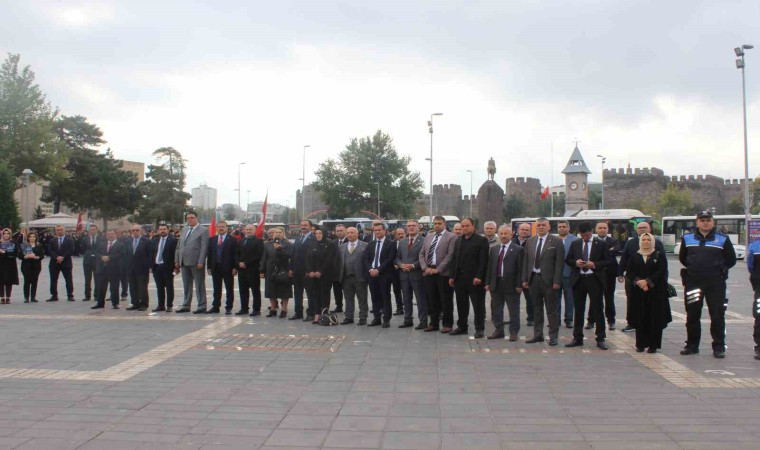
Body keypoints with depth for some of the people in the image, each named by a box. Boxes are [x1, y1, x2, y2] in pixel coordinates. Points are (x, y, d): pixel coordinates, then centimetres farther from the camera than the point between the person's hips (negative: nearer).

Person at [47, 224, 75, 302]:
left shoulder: (69, 240, 4)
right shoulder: (52, 240, 11)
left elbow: (71, 251, -5)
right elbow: (50, 251, 0)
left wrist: (63, 257, -14)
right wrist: (57, 257, -16)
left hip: (66, 263, -2)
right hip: (54, 263, 3)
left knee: (69, 280, -2)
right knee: (53, 280, 4)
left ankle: (70, 296, 2)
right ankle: (54, 296, 11)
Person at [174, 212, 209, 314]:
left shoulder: (203, 230, -5)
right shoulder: (184, 230, 16)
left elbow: (204, 248, -12)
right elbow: (179, 246, 17)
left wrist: (201, 262, -18)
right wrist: (177, 260, 11)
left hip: (196, 262, -7)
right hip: (184, 262, 7)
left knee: (199, 285, 0)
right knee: (186, 285, 13)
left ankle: (202, 307, 4)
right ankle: (186, 306, 21)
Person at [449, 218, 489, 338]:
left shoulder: (481, 240, -4)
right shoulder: (458, 241, 16)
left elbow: (483, 260, -11)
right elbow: (454, 259, 16)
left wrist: (479, 276, -18)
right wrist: (452, 276, 9)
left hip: (475, 279, -6)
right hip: (459, 278, 6)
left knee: (478, 305, 1)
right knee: (461, 304, 11)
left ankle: (480, 329, 8)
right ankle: (462, 327, 21)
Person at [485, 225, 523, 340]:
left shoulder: (518, 249, -3)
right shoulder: (493, 249, 12)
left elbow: (520, 268, -7)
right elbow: (489, 267, 11)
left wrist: (519, 285, -12)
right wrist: (487, 282, 5)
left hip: (511, 284, -5)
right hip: (496, 284, 5)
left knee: (513, 310, 2)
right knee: (496, 309, 11)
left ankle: (513, 332, 11)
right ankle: (498, 331, 22)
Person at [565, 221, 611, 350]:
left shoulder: (601, 244, 1)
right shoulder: (575, 244, 10)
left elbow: (607, 261, 0)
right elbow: (567, 260, 12)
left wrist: (594, 264, -16)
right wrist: (575, 262, -8)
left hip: (595, 279, -3)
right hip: (578, 279, 3)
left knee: (598, 310, 1)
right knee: (578, 310, 8)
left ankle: (601, 339, 8)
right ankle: (577, 338, 16)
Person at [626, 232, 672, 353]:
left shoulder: (660, 256, 4)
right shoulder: (634, 257, 11)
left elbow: (662, 272, -7)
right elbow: (629, 272, 2)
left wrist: (647, 281, -16)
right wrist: (638, 282, -14)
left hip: (656, 291, -2)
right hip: (638, 292, 2)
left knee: (655, 318, -2)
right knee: (640, 319, 1)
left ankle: (653, 345, 4)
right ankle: (641, 344, 9)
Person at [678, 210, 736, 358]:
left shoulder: (723, 239, 2)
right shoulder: (687, 239, 8)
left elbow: (731, 260, 8)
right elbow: (682, 258, 19)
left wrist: (718, 269, 5)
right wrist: (694, 268, 11)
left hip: (716, 283, -2)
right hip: (693, 282, 2)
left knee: (717, 315, 1)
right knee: (692, 315, 9)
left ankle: (719, 347, 9)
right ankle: (692, 345, 20)